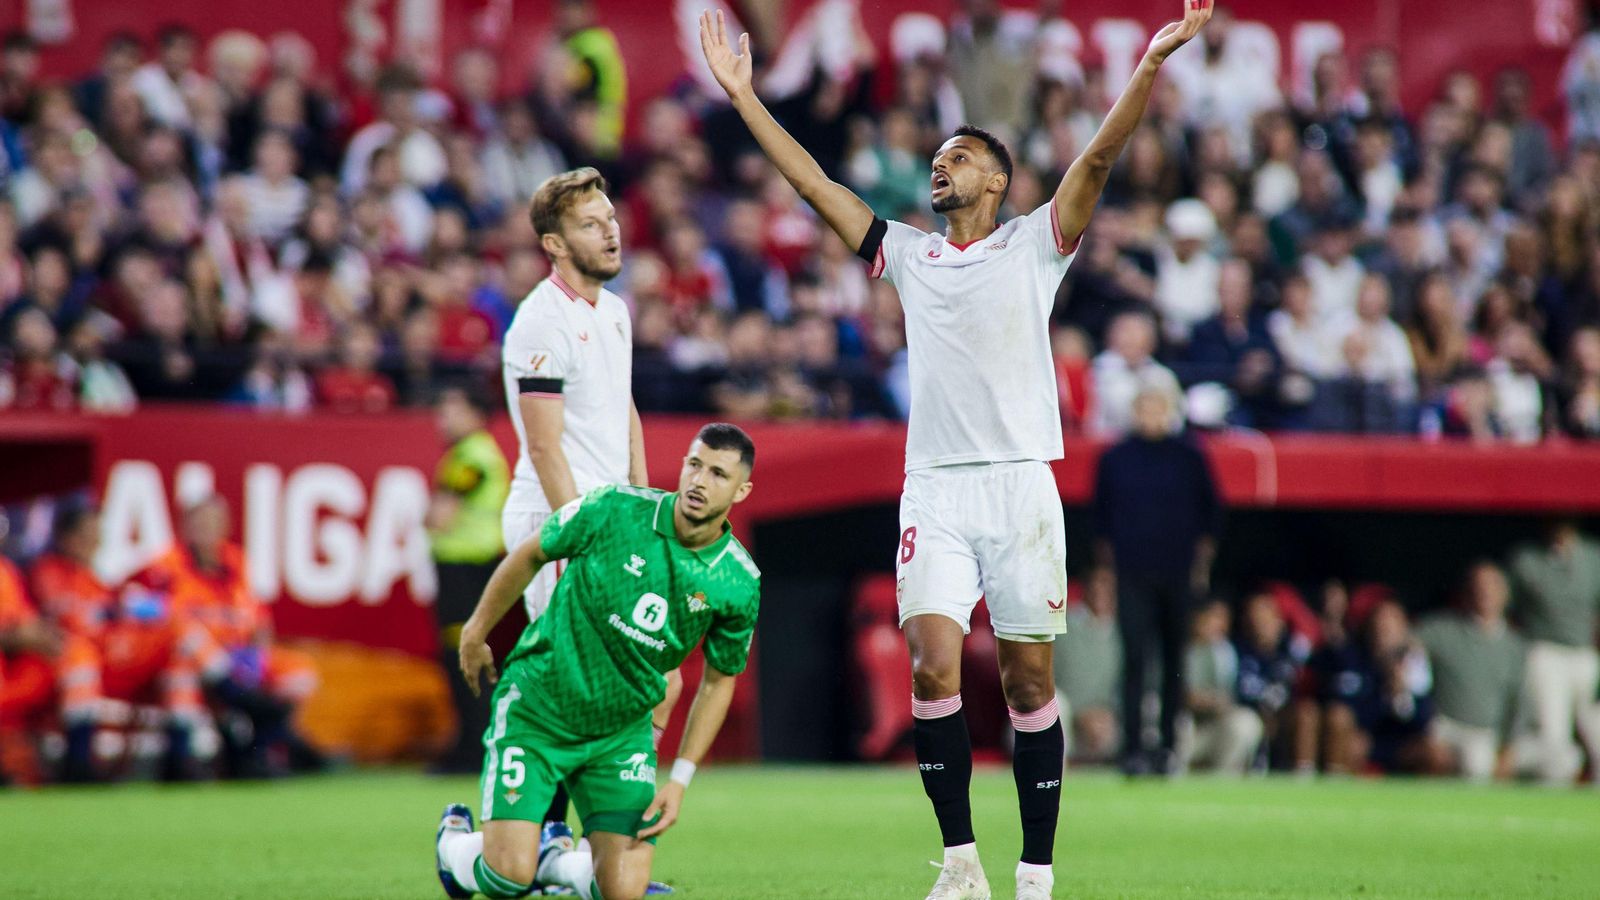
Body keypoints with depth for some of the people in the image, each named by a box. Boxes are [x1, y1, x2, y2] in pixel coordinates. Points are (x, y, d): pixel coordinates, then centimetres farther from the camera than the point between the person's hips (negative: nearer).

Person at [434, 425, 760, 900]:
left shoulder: (740, 585, -11)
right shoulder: (613, 509, -17)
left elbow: (719, 680, 3)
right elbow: (530, 554, 0)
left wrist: (679, 780, -1)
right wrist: (475, 634, 9)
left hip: (623, 732, 3)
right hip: (536, 710, -3)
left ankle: (556, 860, 26)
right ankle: (456, 841, 23)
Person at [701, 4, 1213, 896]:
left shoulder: (1035, 245, 7)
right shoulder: (907, 253, 16)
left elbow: (1100, 158, -4)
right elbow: (815, 183, 18)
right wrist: (745, 97, 16)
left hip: (1022, 486, -2)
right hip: (934, 489, 2)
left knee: (1030, 681, -1)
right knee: (935, 665, -12)